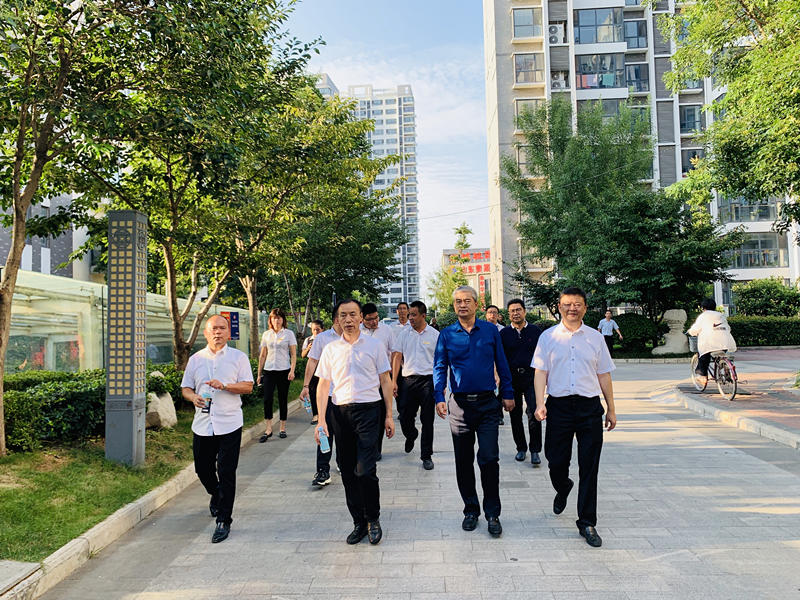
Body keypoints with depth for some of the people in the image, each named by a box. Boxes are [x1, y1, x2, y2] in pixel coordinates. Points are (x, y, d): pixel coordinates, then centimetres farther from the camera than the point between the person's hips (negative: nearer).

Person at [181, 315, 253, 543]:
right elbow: (185, 388, 13)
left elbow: (248, 386, -3)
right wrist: (193, 397, -8)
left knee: (226, 473, -4)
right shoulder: (195, 359, 10)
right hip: (202, 424, 3)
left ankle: (224, 521, 6)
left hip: (229, 424, -3)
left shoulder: (238, 357, 2)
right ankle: (216, 495, 45)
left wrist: (225, 386, -17)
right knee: (202, 469, 13)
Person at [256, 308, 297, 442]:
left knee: (283, 400, 4)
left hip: (284, 371, -2)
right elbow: (262, 355, 14)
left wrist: (292, 371, -11)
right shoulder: (266, 334, 10)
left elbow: (293, 355, 1)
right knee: (267, 399, -9)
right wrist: (259, 373, 12)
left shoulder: (289, 333, 2)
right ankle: (268, 429, -2)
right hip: (269, 371, 2)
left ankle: (283, 428, 15)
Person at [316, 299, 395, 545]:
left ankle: (373, 520, 12)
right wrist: (321, 420, -1)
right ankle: (359, 522, 21)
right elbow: (323, 385, 7)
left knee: (365, 470, -9)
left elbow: (385, 381, 7)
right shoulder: (330, 349, 7)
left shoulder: (374, 345, 3)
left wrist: (389, 416, 3)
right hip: (340, 412, 3)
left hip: (368, 410, -3)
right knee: (347, 471, 8)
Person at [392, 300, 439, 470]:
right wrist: (394, 381, -3)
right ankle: (411, 436, 39)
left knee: (427, 420, 1)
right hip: (408, 380, 2)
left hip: (429, 380, -2)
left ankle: (426, 456, 12)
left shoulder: (435, 335, 3)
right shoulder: (404, 335, 8)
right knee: (405, 417, 5)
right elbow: (397, 357, 5)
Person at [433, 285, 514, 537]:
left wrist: (508, 394, 8)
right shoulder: (446, 334, 3)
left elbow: (501, 364, 8)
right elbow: (439, 368, 3)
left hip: (487, 403, -1)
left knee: (489, 459, -6)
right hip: (460, 405, 1)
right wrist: (439, 398, -8)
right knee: (463, 462, 9)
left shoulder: (490, 330, 3)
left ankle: (493, 514, 8)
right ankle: (471, 510, 24)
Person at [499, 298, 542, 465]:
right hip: (511, 378, 1)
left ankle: (535, 451, 1)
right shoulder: (504, 333, 5)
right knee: (515, 415, 8)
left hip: (531, 377, -1)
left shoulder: (535, 331, 5)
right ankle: (521, 448, 23)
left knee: (534, 414, -11)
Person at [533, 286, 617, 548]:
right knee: (556, 462, 5)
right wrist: (540, 403, -11)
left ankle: (587, 523, 14)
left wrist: (611, 409, 12)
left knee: (589, 467, 2)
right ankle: (562, 489, 41)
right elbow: (540, 372, 1)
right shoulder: (548, 337, 4)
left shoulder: (595, 337, 8)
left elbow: (604, 375, 12)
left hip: (589, 408, 1)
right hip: (559, 406, -1)